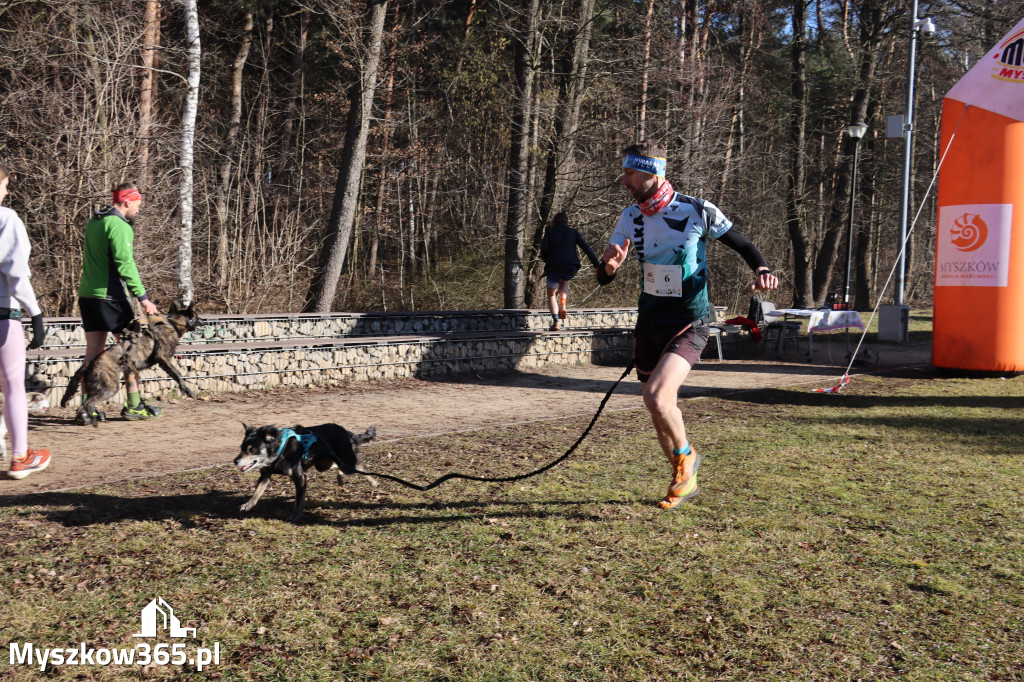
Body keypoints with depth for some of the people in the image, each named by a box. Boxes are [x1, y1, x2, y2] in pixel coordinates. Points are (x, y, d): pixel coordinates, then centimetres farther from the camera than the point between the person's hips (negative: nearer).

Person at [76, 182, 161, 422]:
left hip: (87, 294, 8)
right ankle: (133, 405, 6)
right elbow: (125, 264, -21)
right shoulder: (119, 226, -13)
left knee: (93, 350, 8)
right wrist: (143, 297, -20)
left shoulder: (93, 222, 16)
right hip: (110, 295, -8)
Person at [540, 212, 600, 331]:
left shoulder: (550, 232, 8)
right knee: (564, 281, 36)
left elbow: (543, 248, -5)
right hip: (571, 267, 2)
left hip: (554, 267, -2)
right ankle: (562, 304, 12)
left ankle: (555, 321, -6)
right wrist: (597, 265, 2)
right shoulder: (573, 232, 12)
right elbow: (586, 248, 4)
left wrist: (547, 260, 14)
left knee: (551, 294, 13)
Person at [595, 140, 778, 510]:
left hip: (689, 325, -5)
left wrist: (762, 270, -18)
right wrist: (609, 266, -24)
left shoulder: (698, 211, -12)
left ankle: (686, 457, 7)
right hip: (648, 323, 5)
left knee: (657, 397, -24)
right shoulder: (630, 218, 1)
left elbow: (742, 245, 1)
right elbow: (603, 277, -1)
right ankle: (685, 482, 33)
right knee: (658, 410, 11)